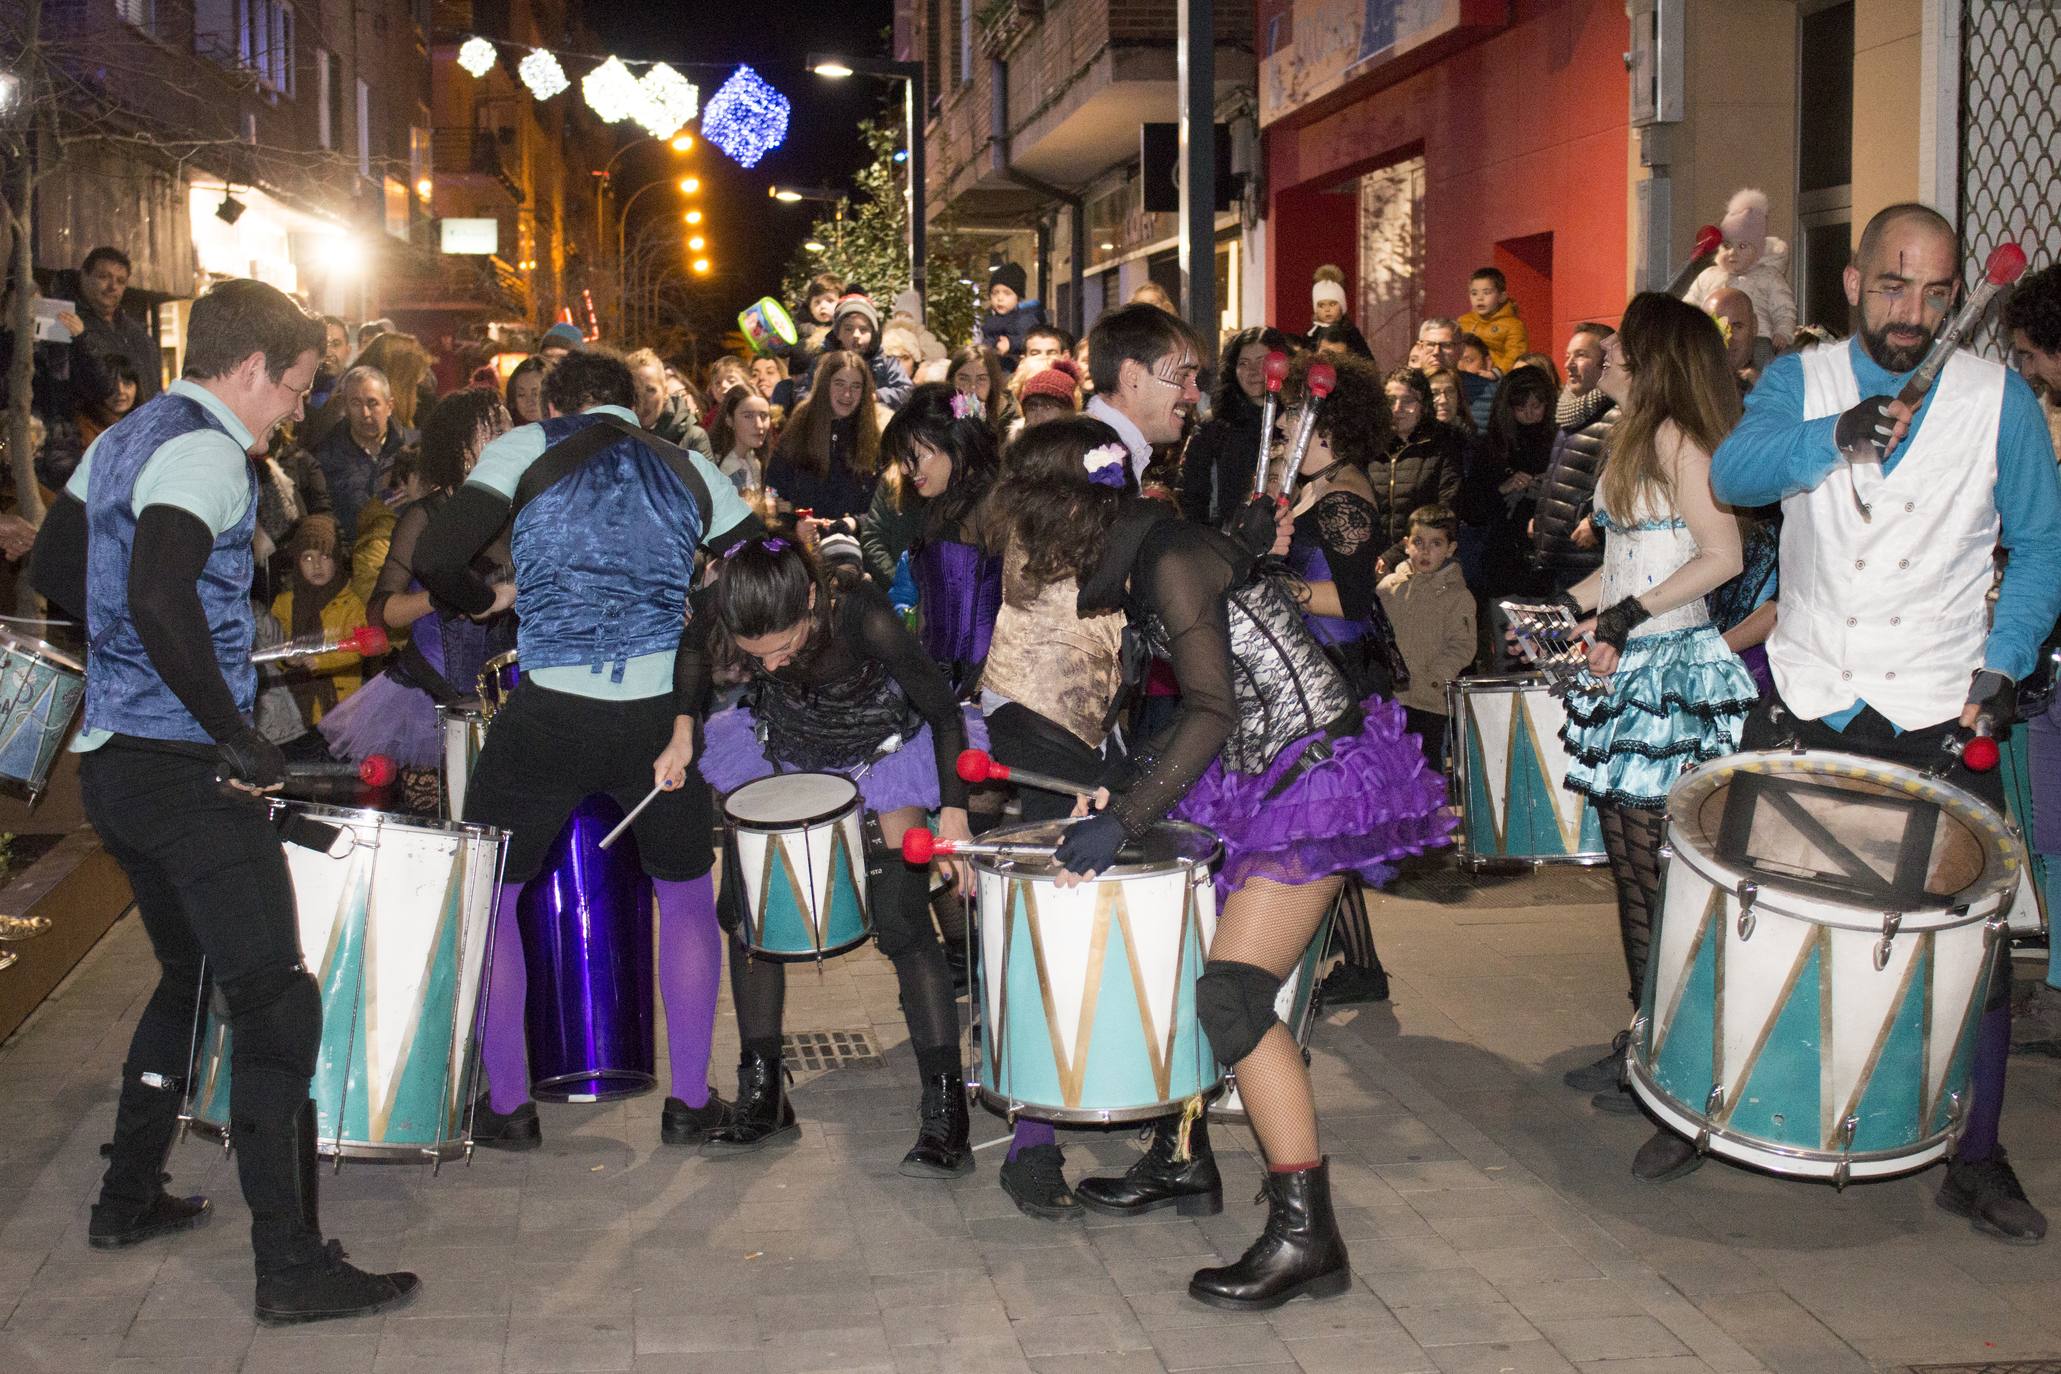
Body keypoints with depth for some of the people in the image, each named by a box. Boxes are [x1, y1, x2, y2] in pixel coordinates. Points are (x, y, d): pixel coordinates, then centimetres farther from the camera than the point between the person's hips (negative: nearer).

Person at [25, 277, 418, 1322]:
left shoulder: (122, 438, 15)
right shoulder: (205, 450, -14)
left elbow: (52, 567, 25)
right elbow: (160, 595, -29)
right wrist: (236, 735, -23)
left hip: (113, 757, 10)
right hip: (183, 767, -10)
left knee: (189, 974, 24)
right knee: (275, 1002, -9)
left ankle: (127, 1198, 32)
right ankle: (290, 1266, -9)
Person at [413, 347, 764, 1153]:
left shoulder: (526, 450, 6)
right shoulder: (691, 472, 14)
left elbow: (434, 559, -6)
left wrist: (489, 599, 16)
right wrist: (692, 717, 6)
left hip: (548, 715, -2)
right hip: (659, 716, 3)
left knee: (489, 896, 17)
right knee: (686, 893, 23)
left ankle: (507, 1106, 21)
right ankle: (690, 1102, 24)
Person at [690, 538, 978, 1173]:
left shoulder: (862, 617, -37)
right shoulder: (718, 612, -27)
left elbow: (943, 709, -22)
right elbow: (692, 668, -1)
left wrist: (953, 810, -22)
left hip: (880, 745, -4)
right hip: (782, 741, 4)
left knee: (900, 919, -15)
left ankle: (946, 1110, -10)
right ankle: (761, 1095, 13)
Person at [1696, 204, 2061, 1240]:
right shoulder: (1799, 382, 2)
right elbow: (1733, 471, -19)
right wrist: (1835, 435, -36)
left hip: (1941, 715, 0)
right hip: (1805, 702, 1)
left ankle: (1977, 1161, 17)